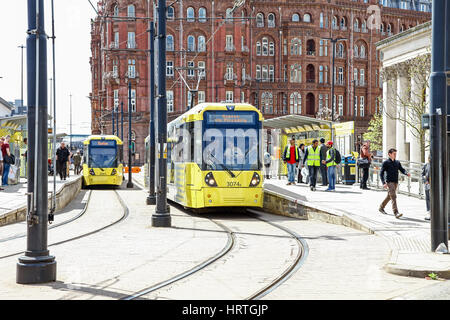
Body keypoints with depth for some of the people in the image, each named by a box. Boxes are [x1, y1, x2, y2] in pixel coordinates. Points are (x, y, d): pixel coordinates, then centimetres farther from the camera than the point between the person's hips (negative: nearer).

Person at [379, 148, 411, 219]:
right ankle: (396, 213, -21)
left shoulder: (397, 162, 12)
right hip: (389, 182, -6)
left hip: (396, 182, 6)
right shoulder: (386, 163, -4)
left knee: (389, 196, 17)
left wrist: (407, 173, -15)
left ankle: (381, 208, 37)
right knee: (393, 197, -16)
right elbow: (381, 173, -6)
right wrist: (384, 183, -16)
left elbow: (402, 170, 9)